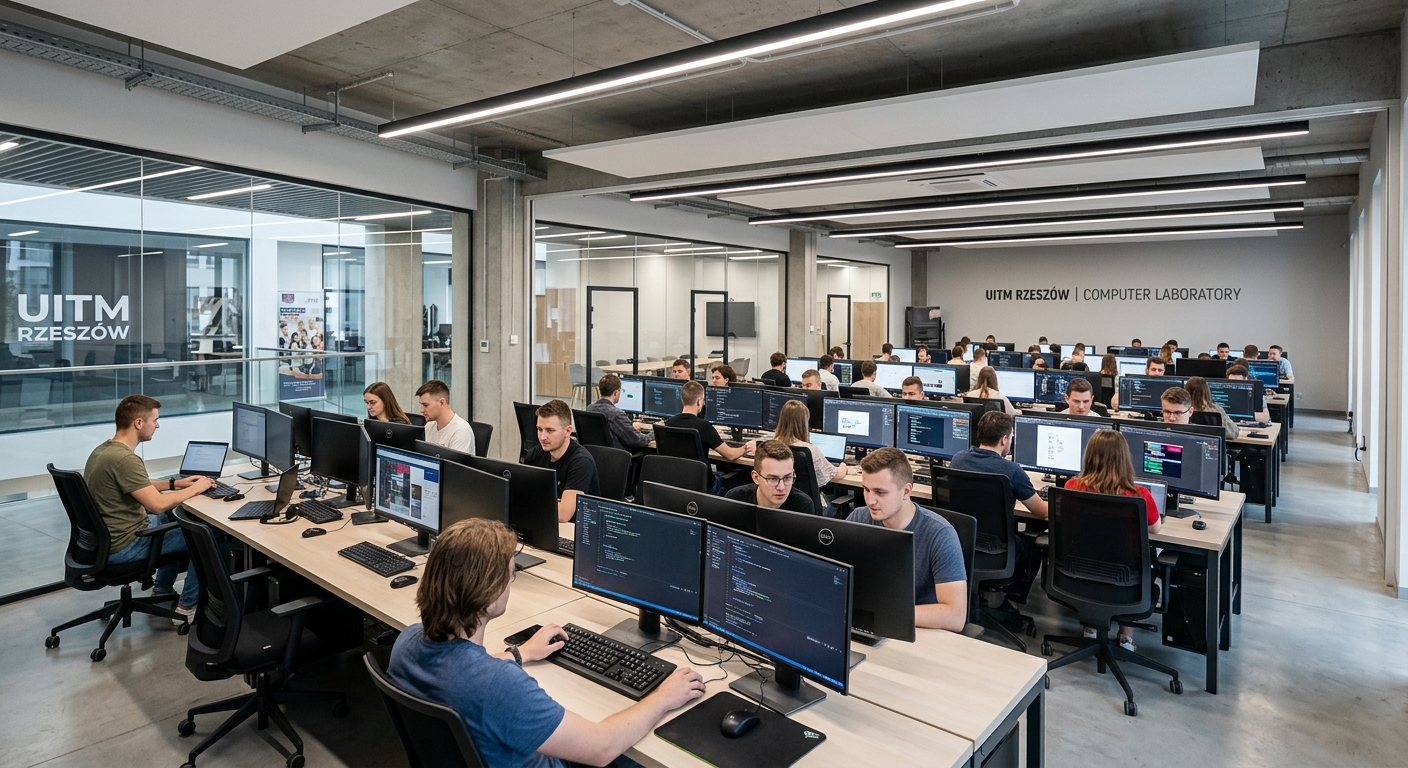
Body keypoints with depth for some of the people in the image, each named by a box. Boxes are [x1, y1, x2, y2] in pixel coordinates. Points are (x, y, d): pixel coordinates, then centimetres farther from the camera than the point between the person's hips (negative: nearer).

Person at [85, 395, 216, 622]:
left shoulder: (103, 450, 5)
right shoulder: (124, 458, -28)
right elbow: (157, 504, -30)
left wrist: (176, 483, 11)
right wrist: (195, 489, -15)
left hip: (104, 537, 10)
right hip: (123, 547, -10)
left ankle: (162, 590, 36)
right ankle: (188, 607, 9)